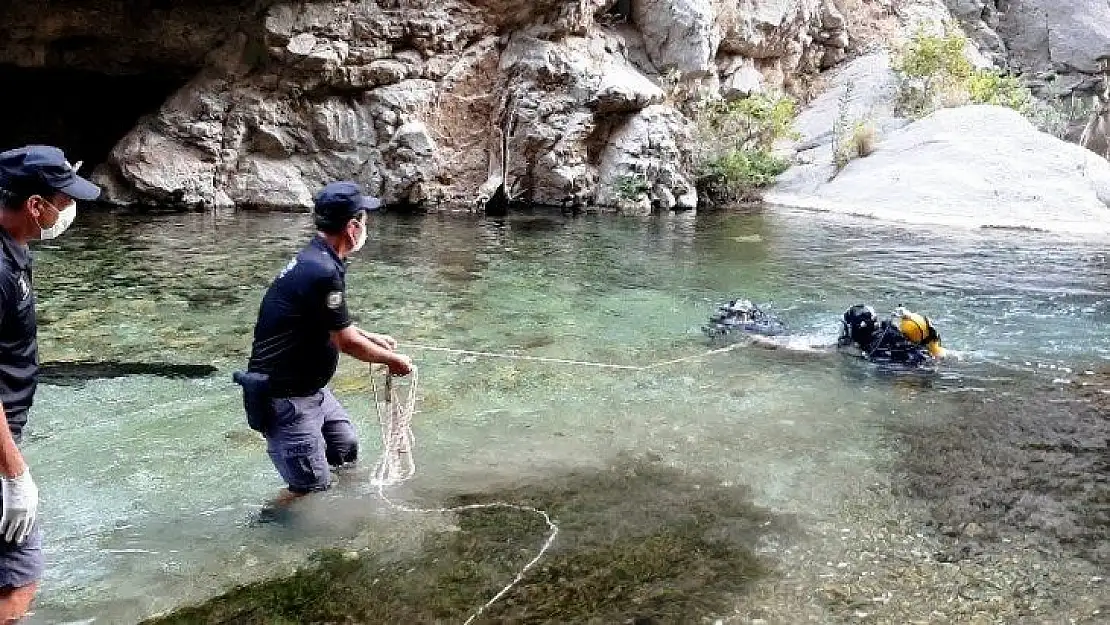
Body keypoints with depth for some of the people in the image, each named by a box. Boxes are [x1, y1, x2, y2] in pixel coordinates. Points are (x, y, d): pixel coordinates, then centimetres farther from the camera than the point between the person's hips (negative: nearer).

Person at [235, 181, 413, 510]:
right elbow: (346, 342, -19)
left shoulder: (316, 259, 5)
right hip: (284, 397, -10)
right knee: (311, 485, -3)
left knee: (346, 448, 19)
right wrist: (393, 359, -4)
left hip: (309, 387, 10)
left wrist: (372, 337, 19)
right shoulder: (322, 272, -27)